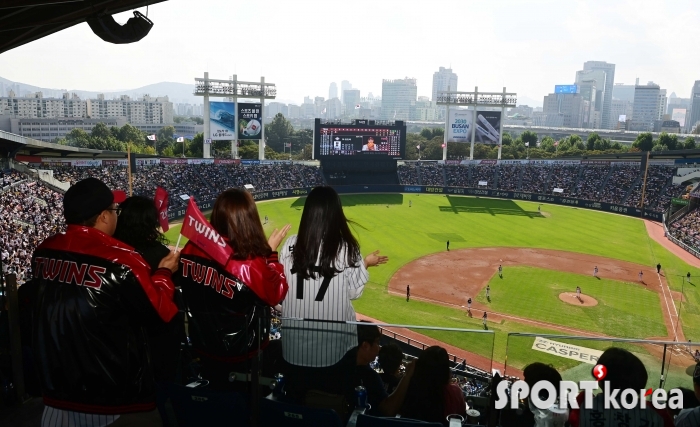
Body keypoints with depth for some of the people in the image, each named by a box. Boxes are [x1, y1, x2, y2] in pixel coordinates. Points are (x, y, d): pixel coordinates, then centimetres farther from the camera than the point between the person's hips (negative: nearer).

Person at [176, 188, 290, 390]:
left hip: (203, 346, 6)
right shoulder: (252, 264, -30)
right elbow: (276, 295, -13)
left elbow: (180, 280, 7)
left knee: (216, 395, 25)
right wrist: (271, 253, -8)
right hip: (243, 354, -6)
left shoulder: (193, 248, -13)